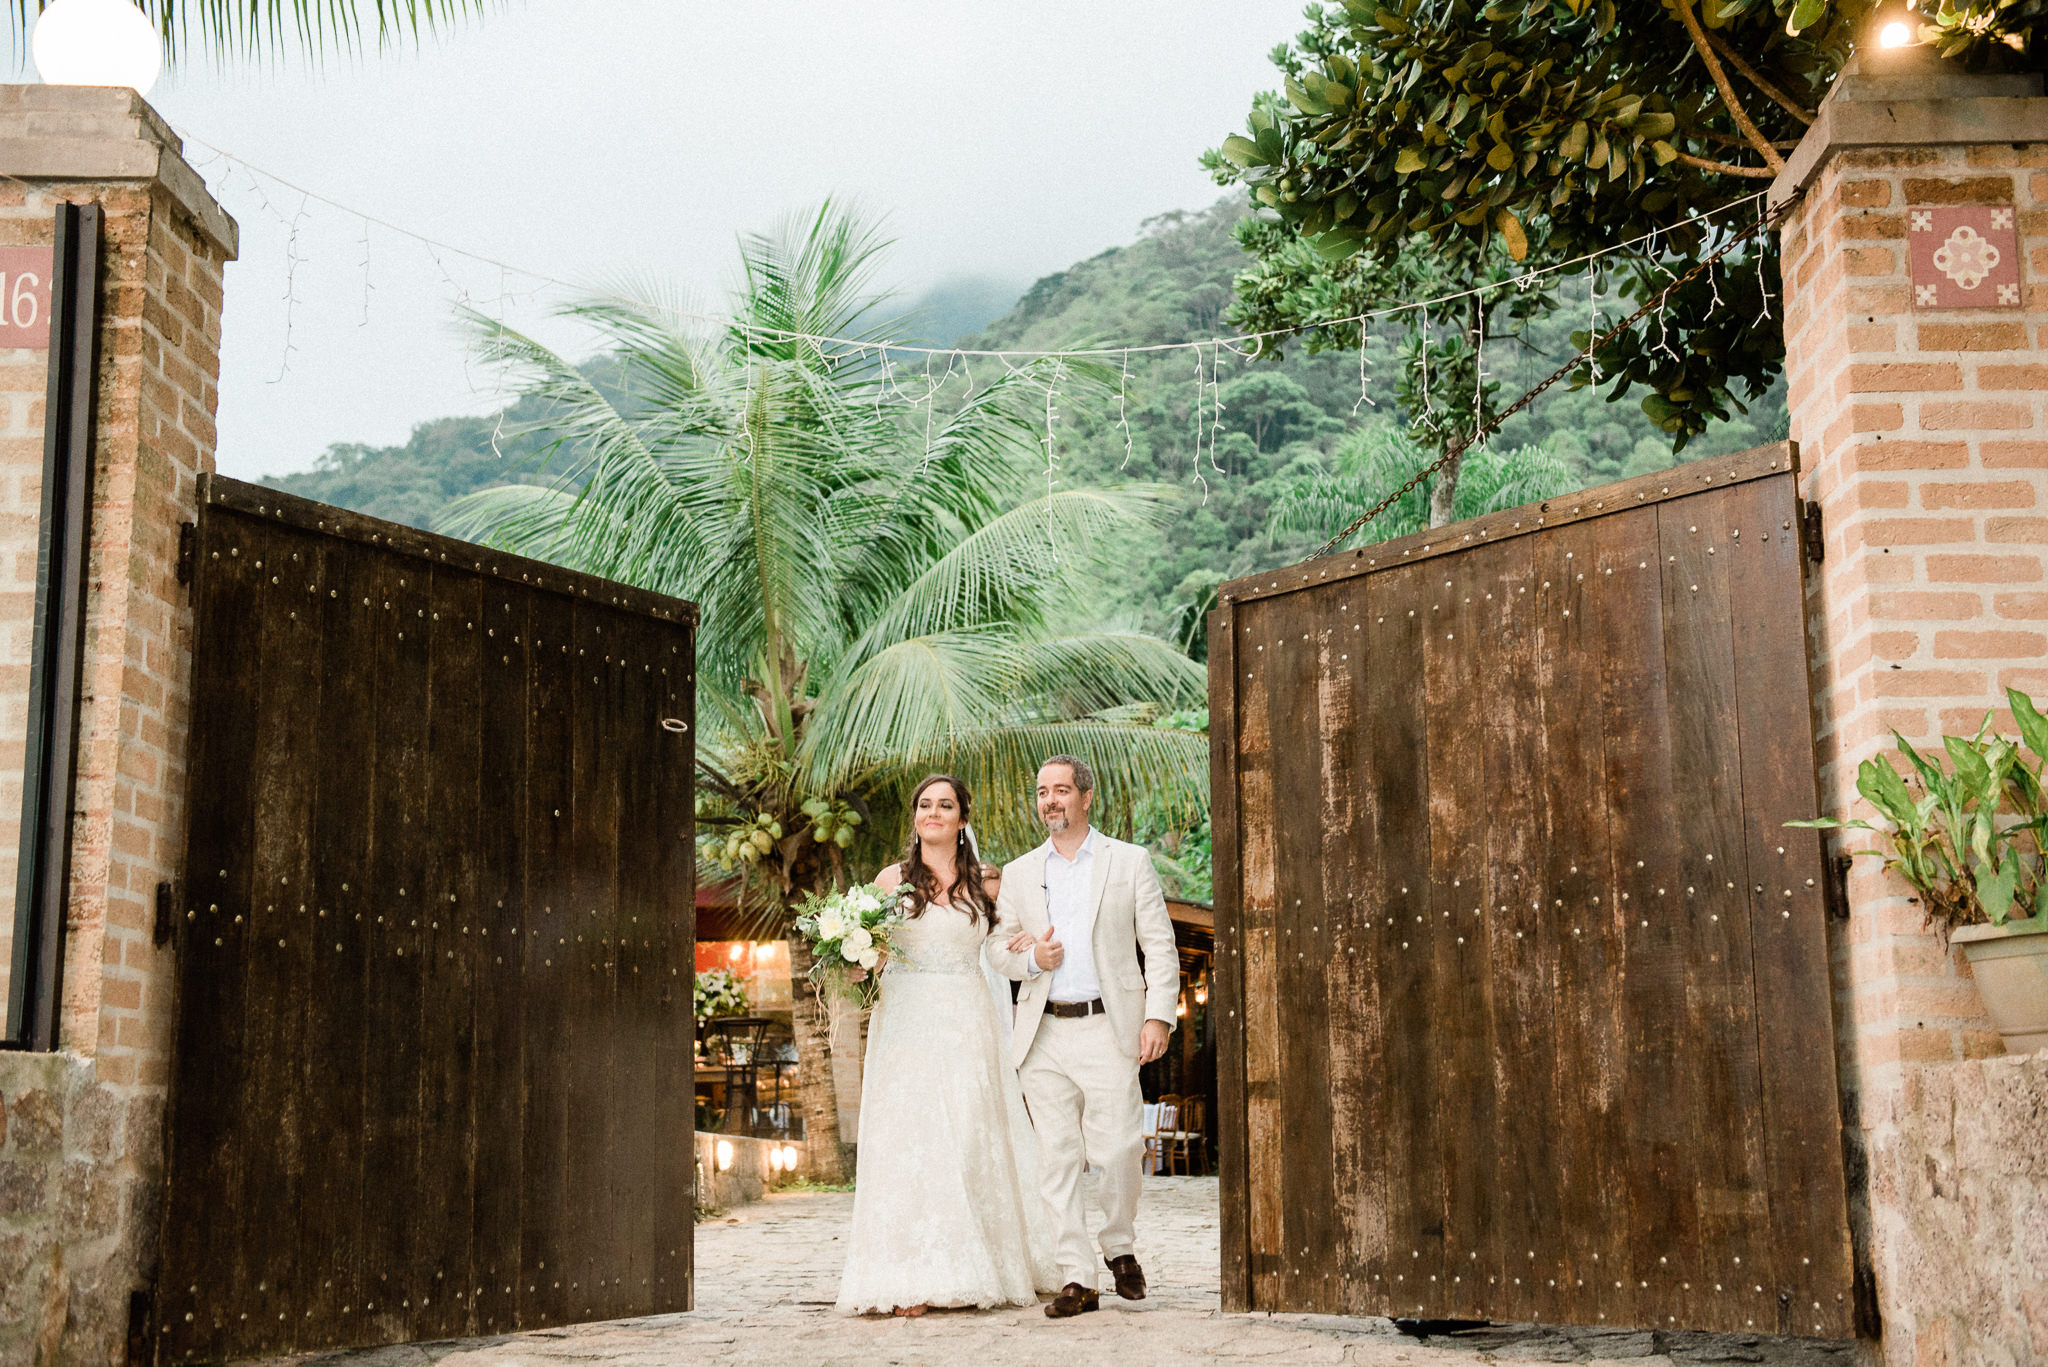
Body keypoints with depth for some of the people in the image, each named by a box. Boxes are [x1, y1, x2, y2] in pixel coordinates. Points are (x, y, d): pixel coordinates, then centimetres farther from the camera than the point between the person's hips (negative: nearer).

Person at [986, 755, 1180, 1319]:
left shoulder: (1130, 862, 6)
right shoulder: (1018, 874, 14)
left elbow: (1160, 945, 3)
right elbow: (998, 950, 17)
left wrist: (1159, 1015, -8)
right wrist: (1031, 958, -5)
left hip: (1108, 1029, -2)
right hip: (1043, 1034, 3)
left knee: (1118, 1150, -7)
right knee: (1057, 1157, 0)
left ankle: (1120, 1248, 20)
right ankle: (1078, 1280, 6)